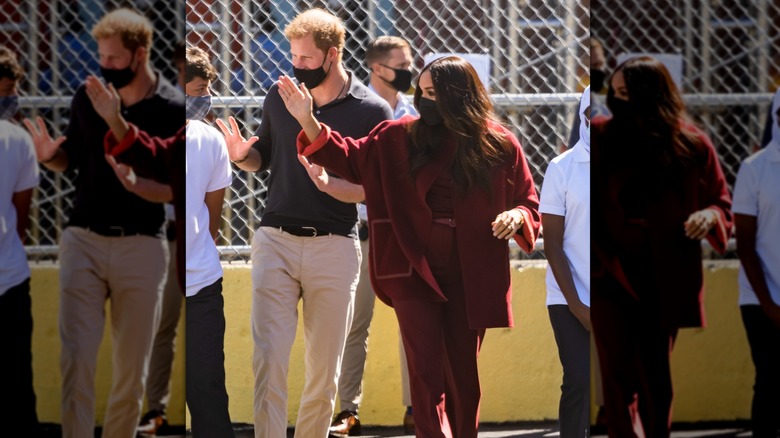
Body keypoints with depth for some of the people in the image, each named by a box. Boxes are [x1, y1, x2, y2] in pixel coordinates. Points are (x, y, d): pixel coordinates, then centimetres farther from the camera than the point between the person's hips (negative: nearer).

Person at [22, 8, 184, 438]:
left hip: (142, 246, -2)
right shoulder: (88, 96, 3)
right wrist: (50, 157, -6)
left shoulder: (172, 110, -6)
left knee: (131, 369, 6)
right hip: (83, 241, 2)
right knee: (76, 360, -8)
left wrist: (136, 185, -24)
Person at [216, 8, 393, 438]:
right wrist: (242, 156, -3)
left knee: (324, 367, 4)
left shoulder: (372, 112, -2)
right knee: (268, 358, -8)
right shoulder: (279, 97, 7)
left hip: (335, 246, -2)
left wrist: (329, 184, -22)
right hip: (275, 241, 2)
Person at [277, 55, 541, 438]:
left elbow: (528, 203, 6)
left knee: (464, 374, 10)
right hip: (415, 269, 0)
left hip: (470, 276, 0)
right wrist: (307, 121, -5)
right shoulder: (402, 137, 1)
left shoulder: (499, 145, -2)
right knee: (426, 373, -6)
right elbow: (351, 158, 6)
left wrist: (516, 216, -16)